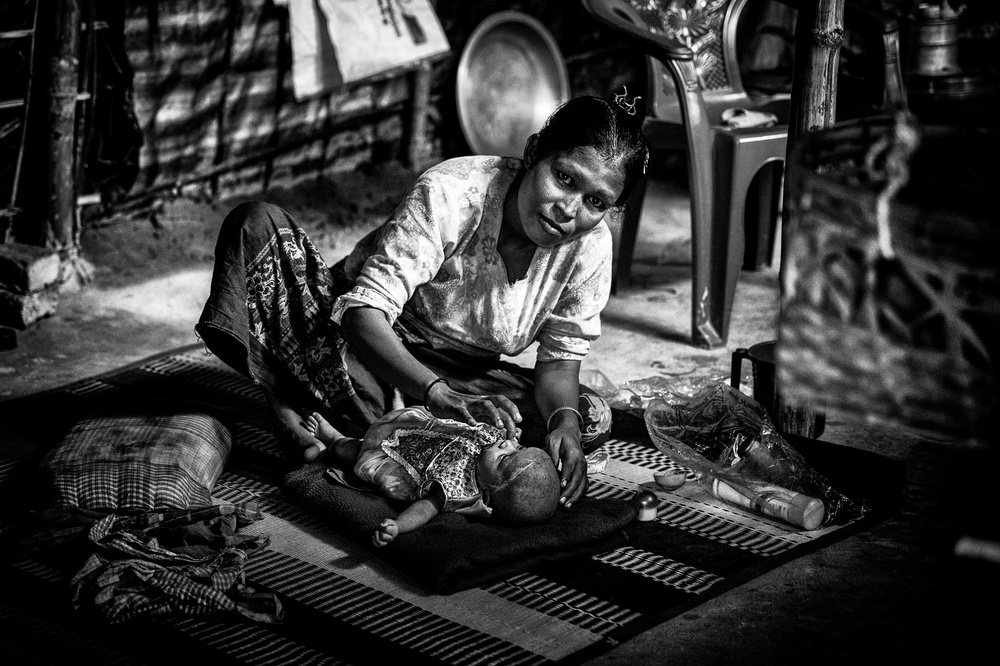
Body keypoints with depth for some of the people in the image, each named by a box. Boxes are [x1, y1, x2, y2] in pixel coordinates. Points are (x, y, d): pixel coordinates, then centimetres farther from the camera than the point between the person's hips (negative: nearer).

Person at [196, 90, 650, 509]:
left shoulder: (591, 247, -14)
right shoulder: (450, 193, -28)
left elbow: (560, 358, -8)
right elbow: (364, 312, -33)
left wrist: (565, 422, -31)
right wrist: (439, 396, -47)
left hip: (459, 379, 4)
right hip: (365, 353, -4)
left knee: (592, 419, -21)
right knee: (258, 223, -26)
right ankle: (285, 411, -15)